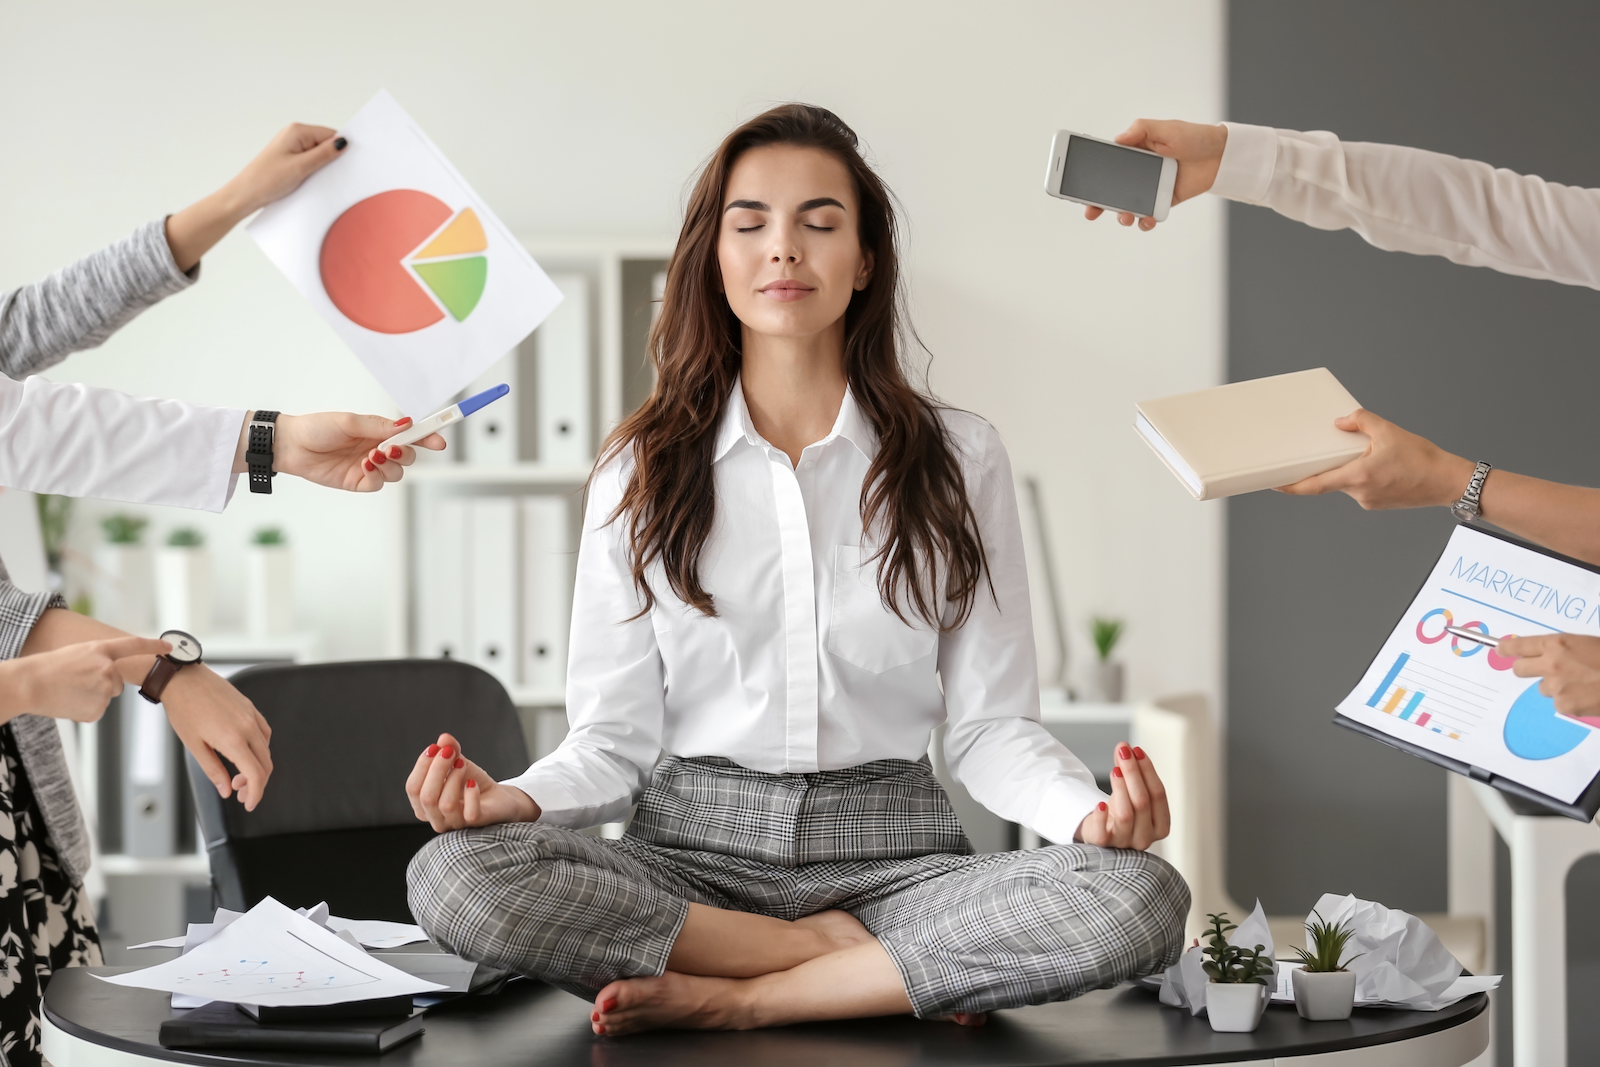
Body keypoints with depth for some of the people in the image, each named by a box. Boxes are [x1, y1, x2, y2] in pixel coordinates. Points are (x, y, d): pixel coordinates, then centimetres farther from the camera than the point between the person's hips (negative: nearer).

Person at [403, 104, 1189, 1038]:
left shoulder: (959, 459, 6)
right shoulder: (643, 471, 8)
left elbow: (991, 724, 4)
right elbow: (616, 737, 5)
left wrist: (1089, 812, -17)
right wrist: (517, 799, -17)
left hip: (889, 853, 0)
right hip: (692, 852, 1)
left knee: (1142, 898, -29)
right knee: (454, 873, -30)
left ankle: (731, 999, -20)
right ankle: (868, 964, -17)